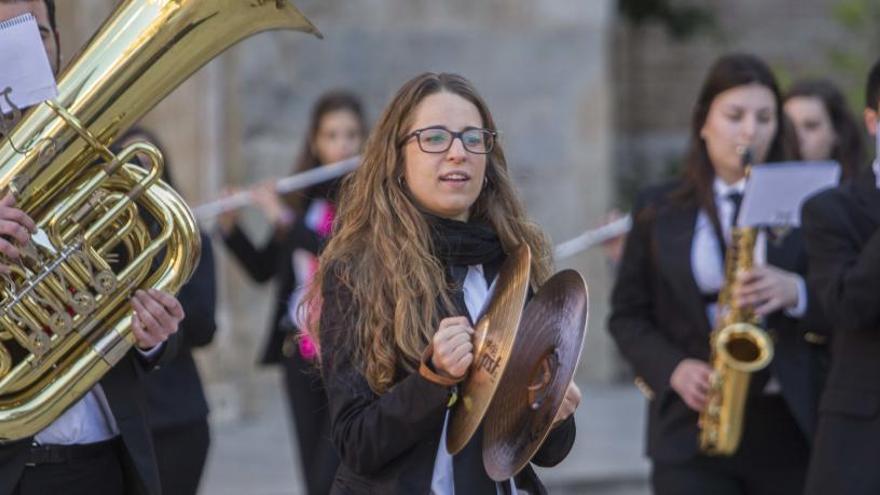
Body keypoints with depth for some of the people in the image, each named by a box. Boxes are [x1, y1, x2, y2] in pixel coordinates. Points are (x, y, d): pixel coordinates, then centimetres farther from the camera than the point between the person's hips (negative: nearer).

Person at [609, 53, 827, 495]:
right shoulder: (659, 210, 9)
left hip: (788, 427, 0)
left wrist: (795, 292, -18)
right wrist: (673, 369, -8)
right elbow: (627, 314, 11)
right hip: (690, 431, 0)